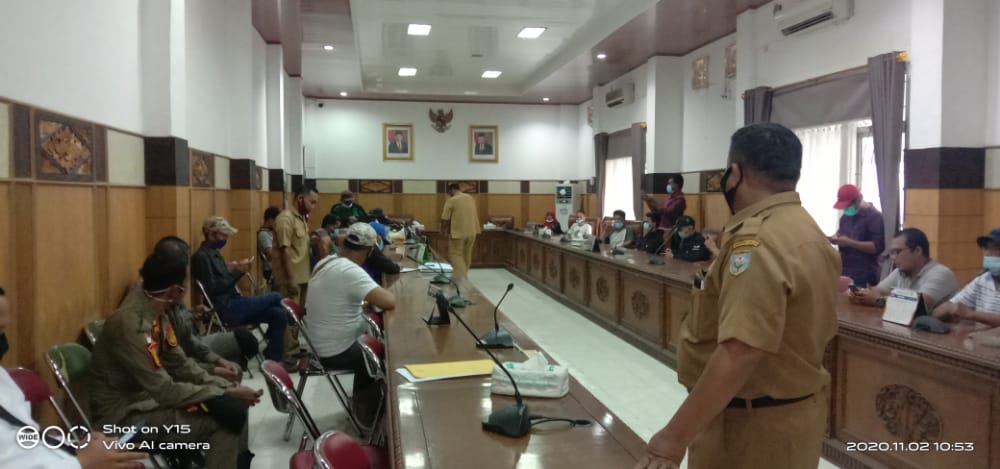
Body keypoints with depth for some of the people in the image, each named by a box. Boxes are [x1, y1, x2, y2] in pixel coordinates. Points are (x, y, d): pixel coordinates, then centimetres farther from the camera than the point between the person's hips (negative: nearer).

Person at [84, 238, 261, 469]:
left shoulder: (159, 316, 1)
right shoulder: (130, 324, -27)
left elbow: (182, 366, 6)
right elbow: (166, 391, -26)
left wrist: (226, 386, -6)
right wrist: (224, 394, -19)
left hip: (150, 396, 9)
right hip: (124, 416, -8)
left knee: (236, 406, 0)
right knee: (226, 418, -19)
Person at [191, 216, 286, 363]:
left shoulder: (215, 253, 19)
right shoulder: (201, 256, -10)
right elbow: (212, 289, -17)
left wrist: (234, 271, 3)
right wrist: (236, 272, -15)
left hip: (232, 304, 9)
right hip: (225, 309, -9)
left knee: (278, 314, -7)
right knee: (275, 297, -12)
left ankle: (274, 359, -2)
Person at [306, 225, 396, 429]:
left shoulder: (326, 263, 2)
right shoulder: (351, 271, -28)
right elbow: (388, 302, -34)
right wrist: (387, 293, -14)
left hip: (322, 345, 9)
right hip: (337, 353, -9)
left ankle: (364, 402, 34)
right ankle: (369, 410, 25)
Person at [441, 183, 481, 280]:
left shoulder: (451, 201, -10)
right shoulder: (471, 198, 10)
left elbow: (445, 219, -9)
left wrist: (443, 230, 6)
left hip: (458, 232, -6)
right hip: (472, 231, 6)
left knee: (455, 254, 1)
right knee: (466, 254, 15)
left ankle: (461, 276, -11)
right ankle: (463, 275, 25)